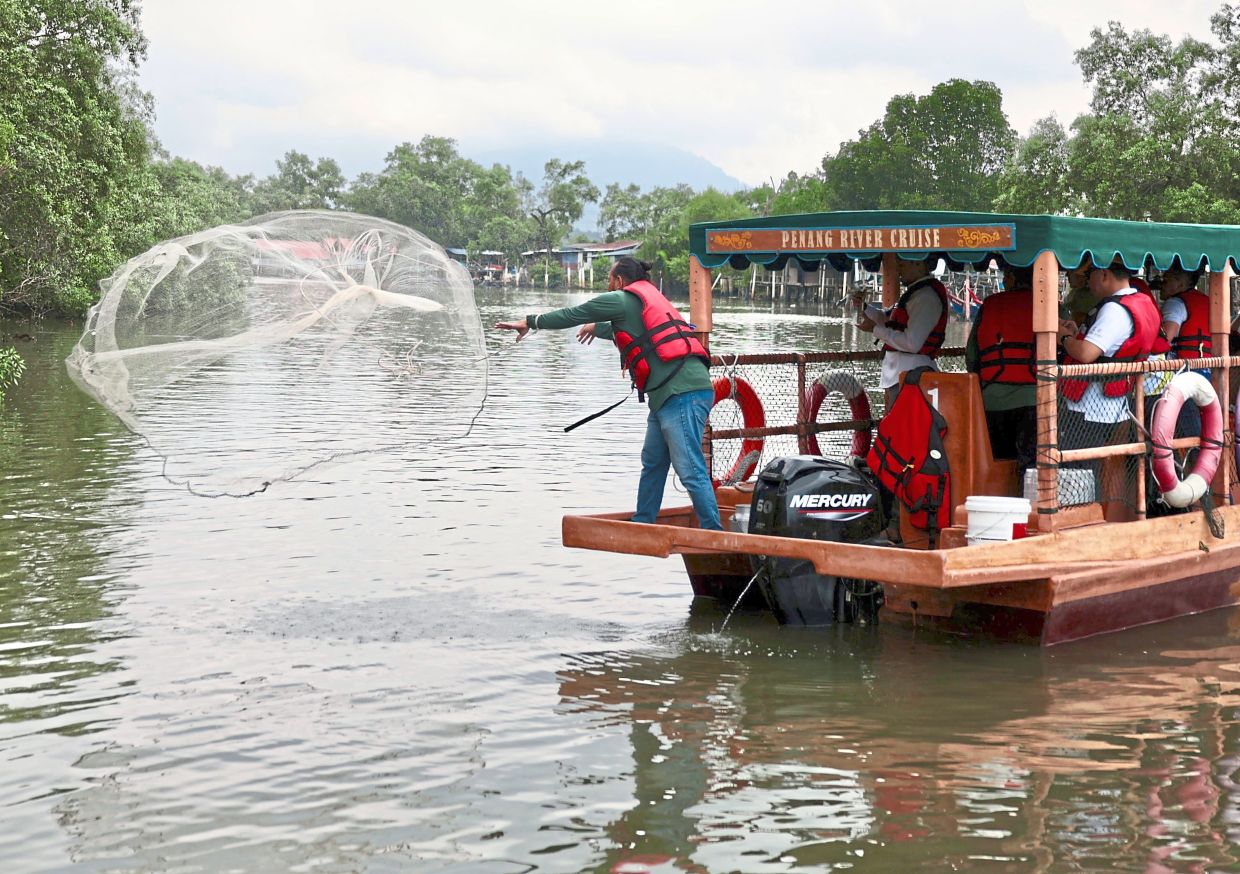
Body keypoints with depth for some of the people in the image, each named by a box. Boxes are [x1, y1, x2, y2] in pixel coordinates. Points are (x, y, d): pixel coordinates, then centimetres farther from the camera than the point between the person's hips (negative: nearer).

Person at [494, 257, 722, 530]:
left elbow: (573, 315, 9)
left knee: (690, 470, -12)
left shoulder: (621, 300, 1)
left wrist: (530, 322, 21)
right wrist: (598, 328, 68)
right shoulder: (650, 298, 28)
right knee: (652, 464, 17)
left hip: (680, 393, -10)